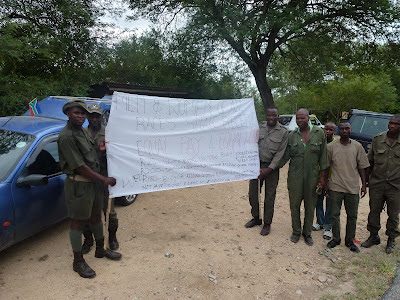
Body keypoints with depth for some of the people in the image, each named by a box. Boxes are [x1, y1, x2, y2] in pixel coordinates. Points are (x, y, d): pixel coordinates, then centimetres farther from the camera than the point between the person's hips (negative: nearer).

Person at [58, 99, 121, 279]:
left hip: (93, 181, 9)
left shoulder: (81, 131, 10)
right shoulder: (66, 136, -20)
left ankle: (100, 249, 38)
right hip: (79, 185, -9)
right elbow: (80, 167, -22)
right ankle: (78, 262, 21)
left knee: (96, 216, 20)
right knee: (78, 222, 5)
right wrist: (104, 180, -17)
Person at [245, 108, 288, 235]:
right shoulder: (260, 128, 4)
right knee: (252, 193, 8)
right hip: (257, 164, 3)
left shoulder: (283, 132, -6)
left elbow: (280, 153, -9)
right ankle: (256, 218, 30)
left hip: (272, 167, -3)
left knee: (269, 196, 5)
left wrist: (268, 169, -15)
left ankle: (267, 224, 21)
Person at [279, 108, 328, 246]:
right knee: (294, 204, 7)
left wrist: (322, 176, 0)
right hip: (295, 175, 1)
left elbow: (323, 157, 1)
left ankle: (307, 233, 27)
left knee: (310, 205, 9)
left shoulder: (319, 133, -2)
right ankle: (296, 231, 26)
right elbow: (285, 156, 3)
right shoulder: (291, 135, 1)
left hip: (312, 175, 0)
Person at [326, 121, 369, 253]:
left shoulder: (357, 146, 2)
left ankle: (350, 240, 27)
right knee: (335, 214, 8)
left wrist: (364, 184, 5)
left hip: (353, 187, 1)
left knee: (352, 216, 10)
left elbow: (361, 167, 8)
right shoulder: (331, 147, -3)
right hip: (335, 187, -1)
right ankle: (336, 238, 26)